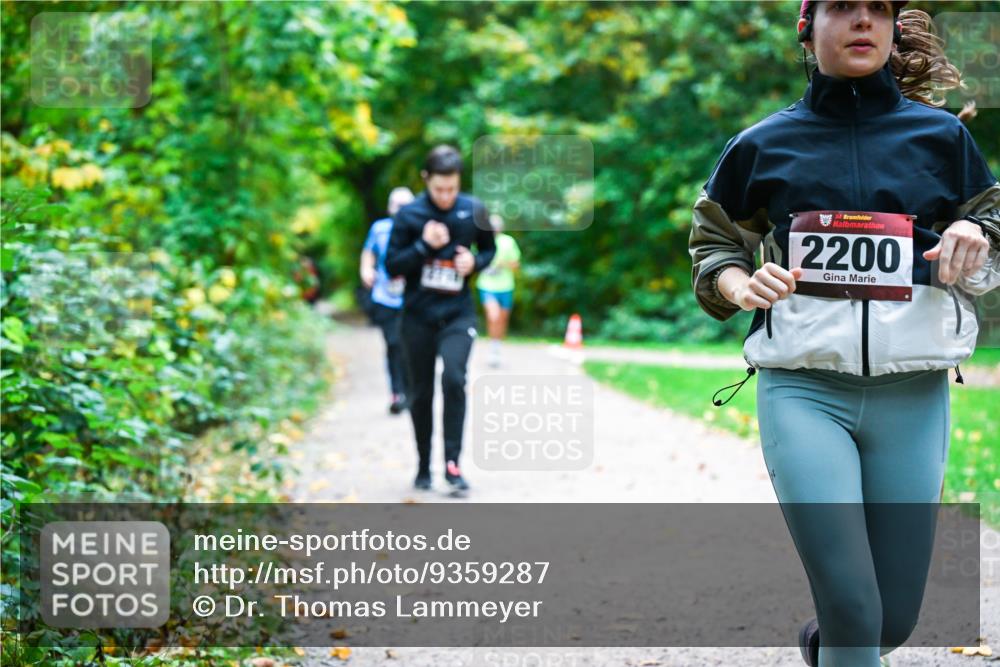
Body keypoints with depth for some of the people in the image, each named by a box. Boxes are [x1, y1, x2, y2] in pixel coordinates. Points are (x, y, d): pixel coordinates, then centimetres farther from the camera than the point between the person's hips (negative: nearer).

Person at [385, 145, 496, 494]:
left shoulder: (474, 210, -1)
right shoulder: (408, 214, -6)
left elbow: (489, 250, 14)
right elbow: (392, 265, -4)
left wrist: (475, 261, -8)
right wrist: (424, 246, -20)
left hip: (458, 312, 0)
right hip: (418, 316, 0)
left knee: (454, 379, -21)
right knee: (421, 393, 7)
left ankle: (452, 463, -15)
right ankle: (423, 467, 22)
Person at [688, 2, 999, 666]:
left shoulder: (942, 136, 8)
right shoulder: (765, 144, 6)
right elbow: (715, 245, 16)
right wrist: (742, 284, -6)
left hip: (913, 394, 2)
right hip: (803, 389, -2)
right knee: (853, 609, -15)